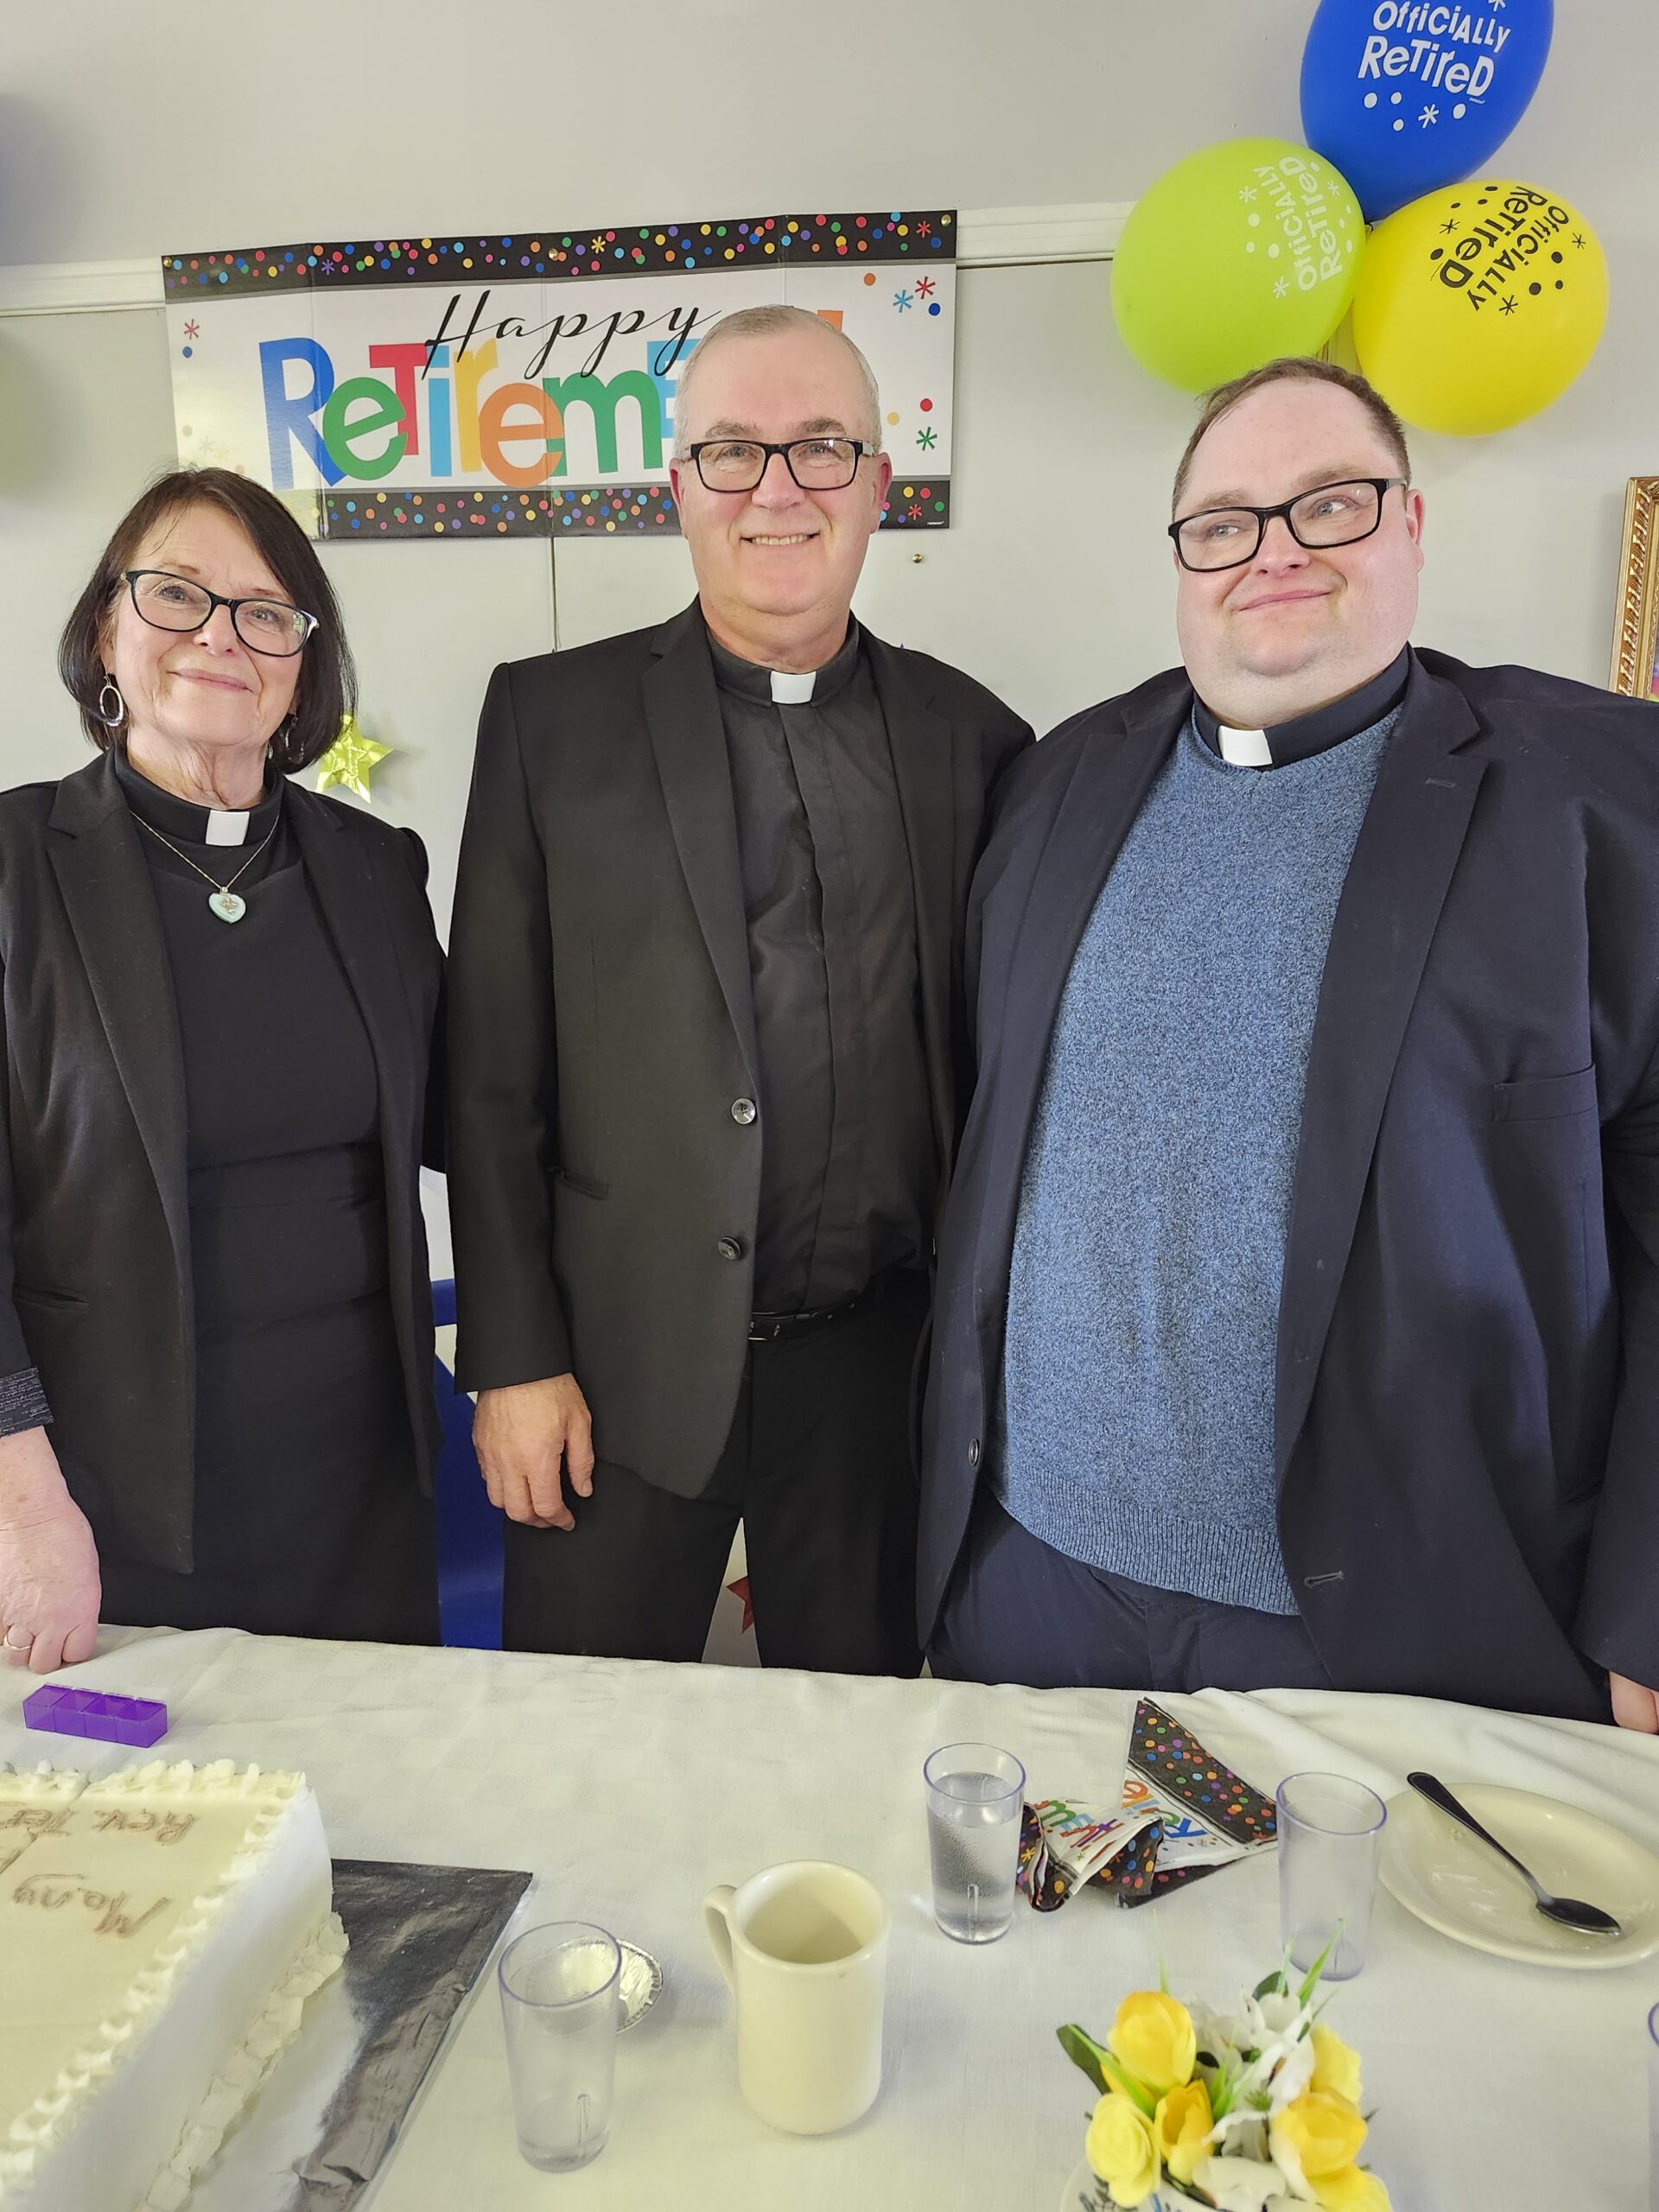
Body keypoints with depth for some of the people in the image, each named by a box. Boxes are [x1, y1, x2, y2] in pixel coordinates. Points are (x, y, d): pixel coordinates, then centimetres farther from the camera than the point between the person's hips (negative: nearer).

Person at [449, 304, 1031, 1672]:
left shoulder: (969, 734, 3)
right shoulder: (551, 717, -1)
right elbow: (494, 1071, -3)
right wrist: (513, 1358, -5)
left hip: (878, 1357, 2)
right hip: (628, 1356, -1)